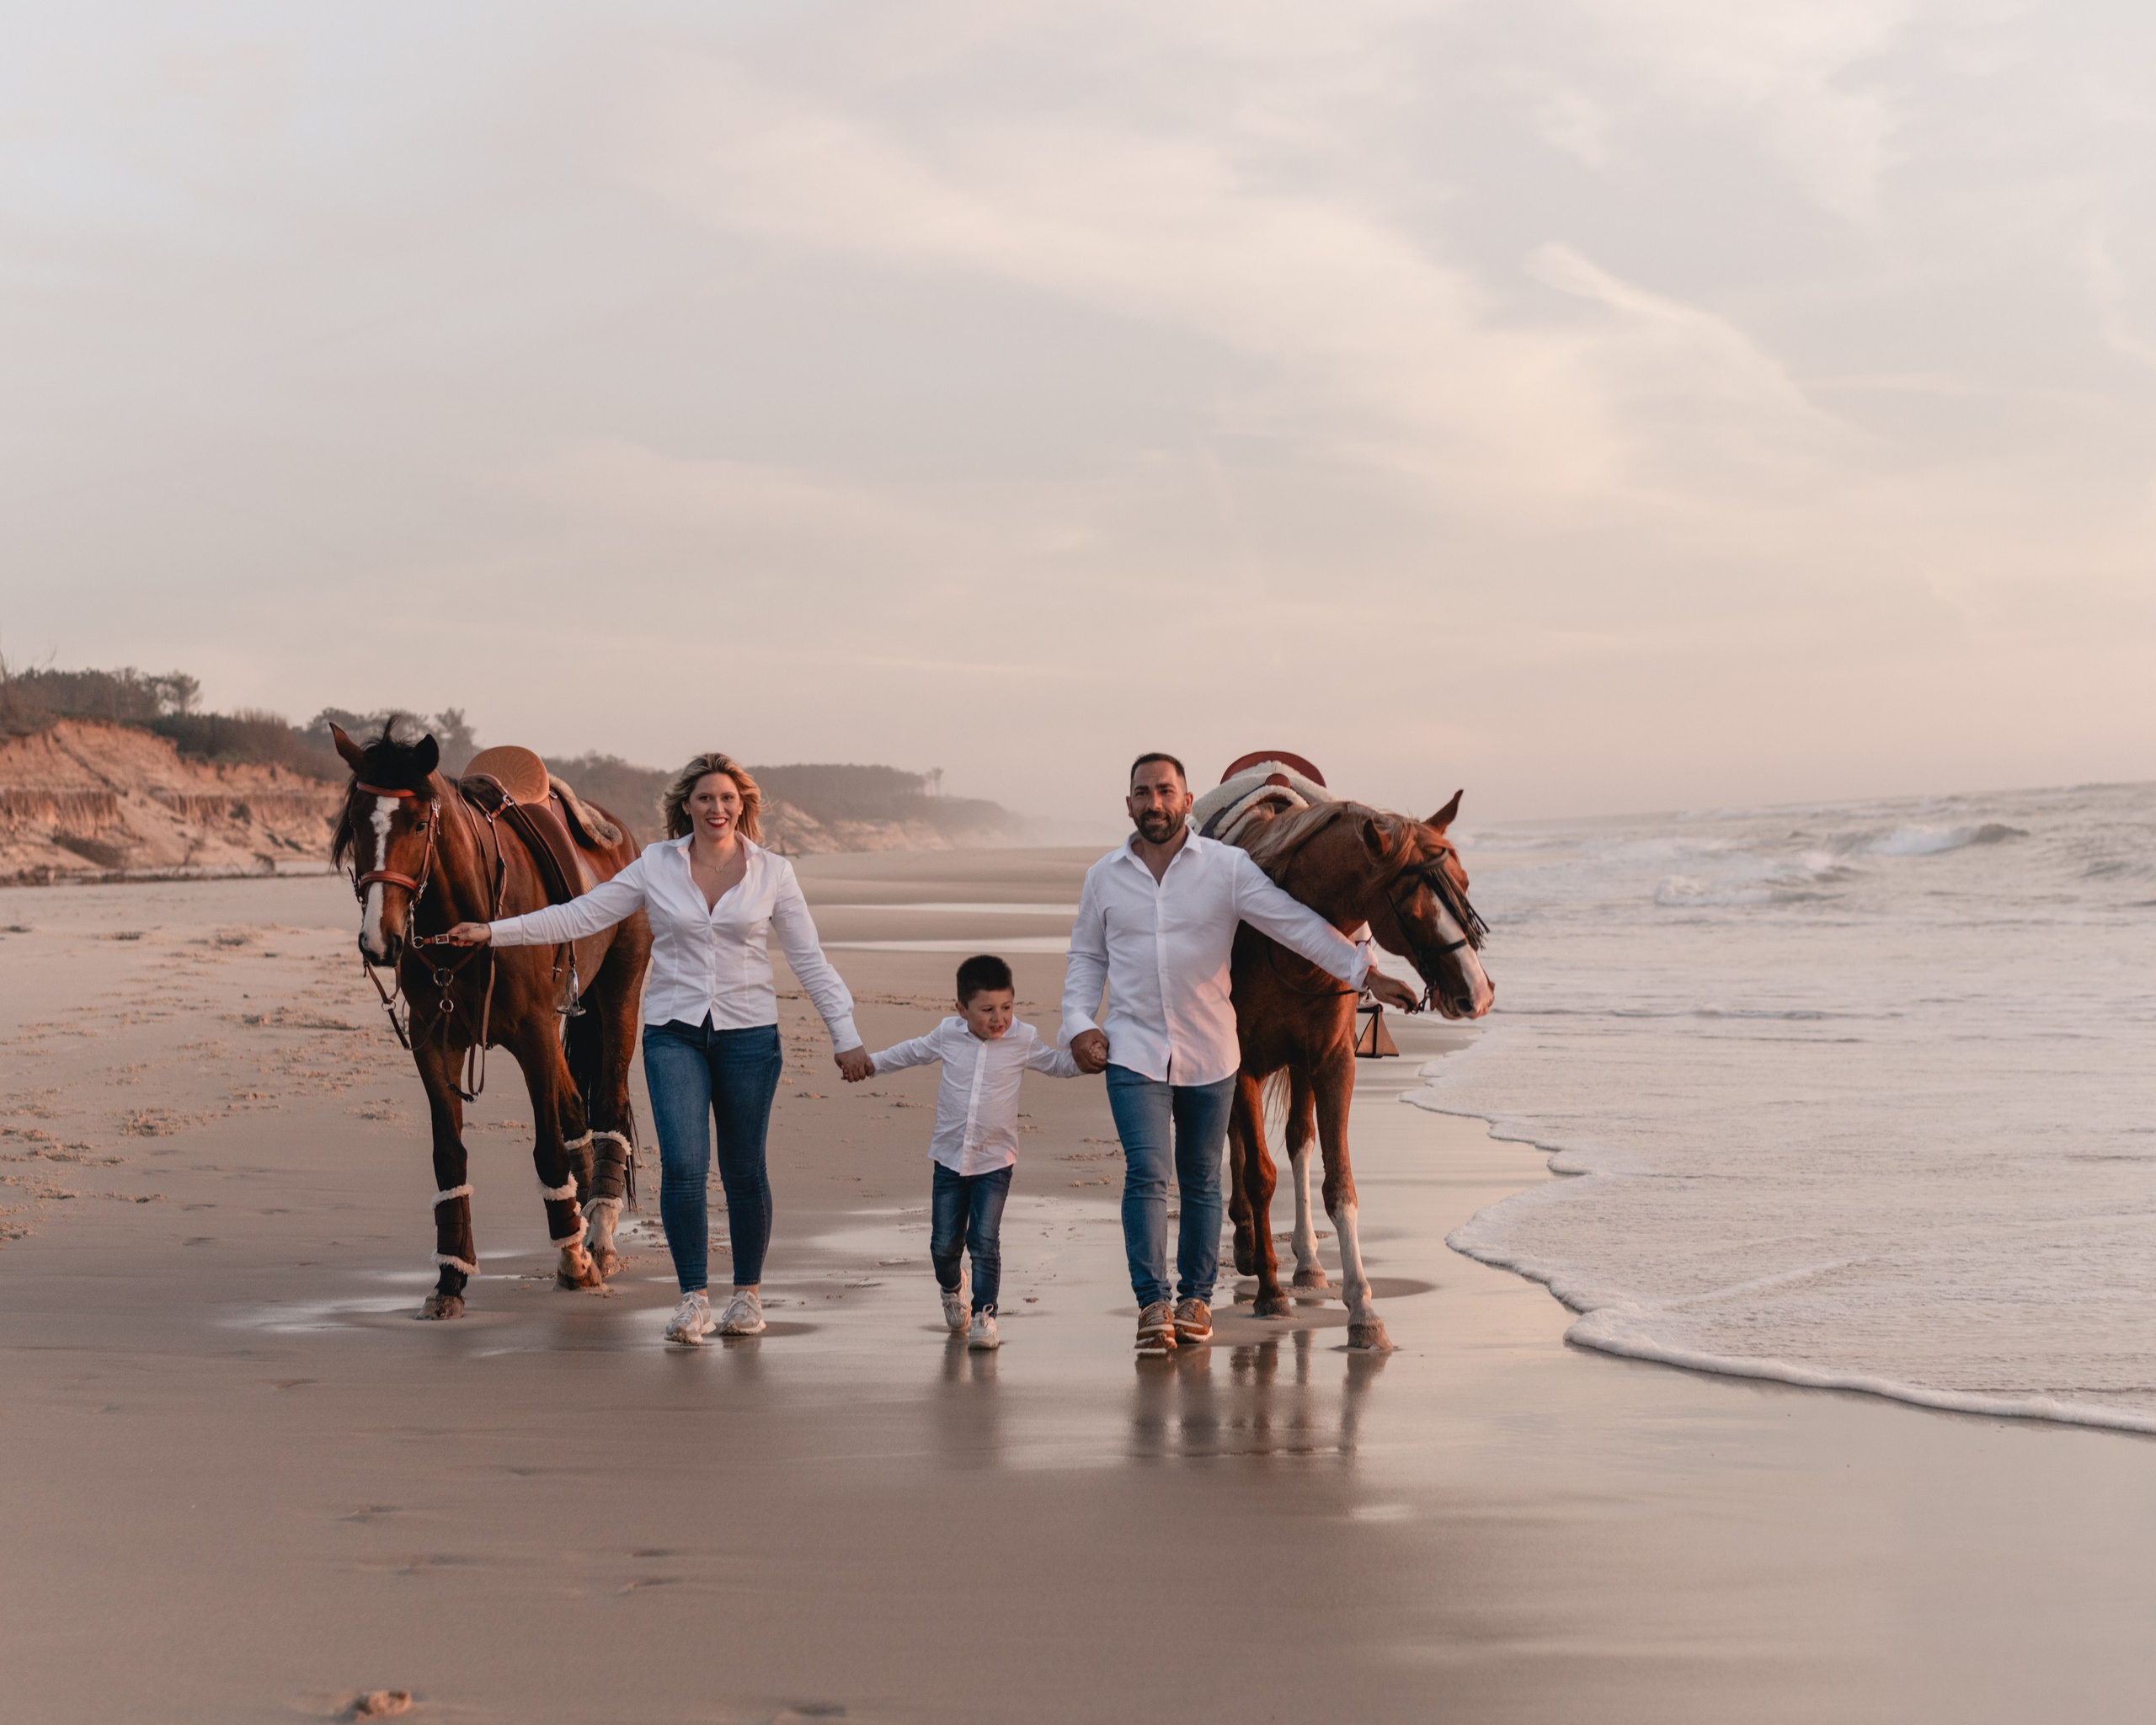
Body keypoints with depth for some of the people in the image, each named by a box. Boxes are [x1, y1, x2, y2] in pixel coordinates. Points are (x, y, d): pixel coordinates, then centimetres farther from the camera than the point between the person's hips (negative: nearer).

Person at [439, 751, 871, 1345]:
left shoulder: (773, 873, 1)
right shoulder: (656, 865, 2)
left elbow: (810, 960, 4)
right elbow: (579, 917, 3)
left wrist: (846, 1035, 1)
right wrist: (492, 931, -3)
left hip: (748, 1034, 0)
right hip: (674, 1034, 0)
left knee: (743, 1169, 7)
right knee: (683, 1165, -12)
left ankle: (748, 1293, 24)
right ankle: (694, 1298, -1)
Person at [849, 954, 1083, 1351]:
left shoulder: (1023, 1039, -6)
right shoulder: (948, 1034, -1)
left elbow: (1059, 1065, 7)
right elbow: (912, 1052, 18)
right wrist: (870, 1063, 28)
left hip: (995, 1161, -2)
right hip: (950, 1158, 2)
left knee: (985, 1241, -12)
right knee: (944, 1243, 6)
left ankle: (984, 1314, 2)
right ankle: (952, 1287, 38)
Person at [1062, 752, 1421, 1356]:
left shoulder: (1227, 867, -5)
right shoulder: (1104, 877, 2)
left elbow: (1297, 923, -9)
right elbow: (1086, 956, 13)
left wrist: (1368, 974, -16)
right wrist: (1078, 1025, -1)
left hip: (1209, 1055, 0)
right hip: (1133, 1051, 0)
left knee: (1201, 1178, 10)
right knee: (1146, 1171, -12)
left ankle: (1196, 1296, 24)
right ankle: (1152, 1305, -8)